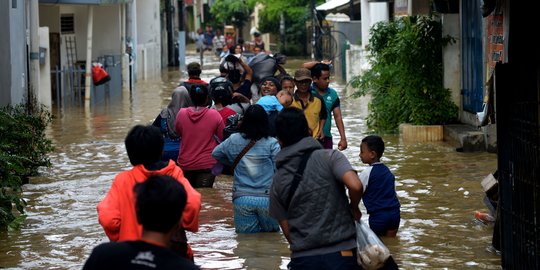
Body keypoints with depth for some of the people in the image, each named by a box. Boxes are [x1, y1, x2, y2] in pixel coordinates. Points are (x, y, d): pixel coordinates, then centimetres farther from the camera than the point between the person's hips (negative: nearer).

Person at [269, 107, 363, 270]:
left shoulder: (277, 182, 7)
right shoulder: (329, 157, -3)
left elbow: (287, 230, 8)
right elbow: (355, 186, -19)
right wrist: (354, 208, 1)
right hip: (341, 255, -2)